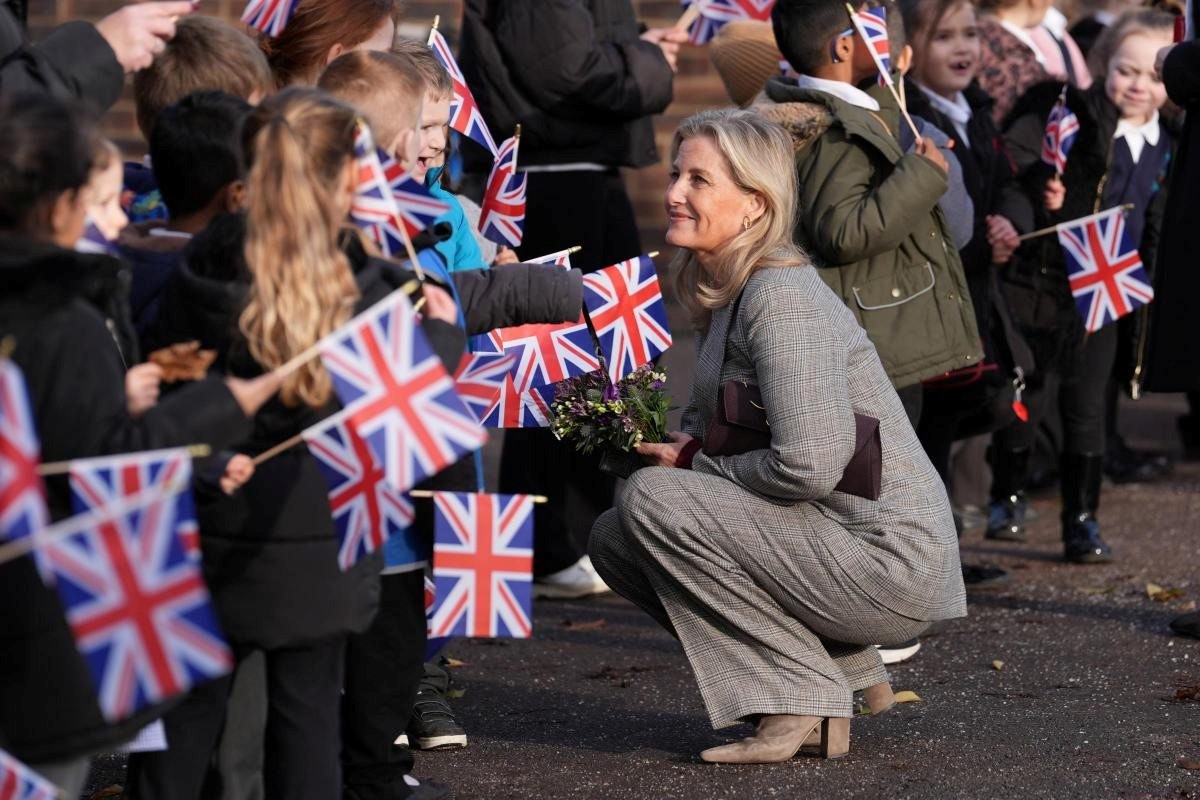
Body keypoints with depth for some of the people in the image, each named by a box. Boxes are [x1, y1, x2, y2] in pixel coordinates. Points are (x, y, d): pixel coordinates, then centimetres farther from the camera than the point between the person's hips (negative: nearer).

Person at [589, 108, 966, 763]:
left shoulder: (781, 299, -19)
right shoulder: (724, 293, 10)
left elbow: (807, 466, -27)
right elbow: (705, 420, 21)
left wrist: (693, 467, -11)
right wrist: (673, 443, -2)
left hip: (890, 560, -10)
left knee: (649, 498, -18)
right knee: (615, 540, 9)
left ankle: (803, 697, -10)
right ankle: (840, 665, 10)